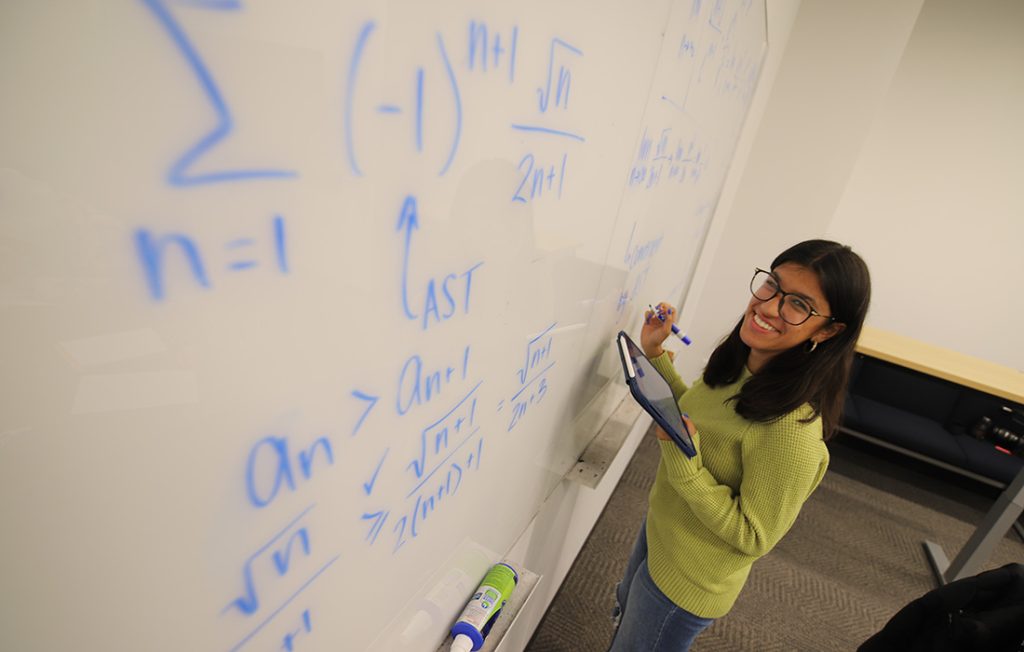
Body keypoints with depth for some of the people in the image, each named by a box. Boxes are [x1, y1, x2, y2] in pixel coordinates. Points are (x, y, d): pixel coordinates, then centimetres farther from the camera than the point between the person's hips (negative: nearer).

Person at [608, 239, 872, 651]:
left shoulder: (792, 427, -36)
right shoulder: (737, 361, -12)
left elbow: (753, 537, -25)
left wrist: (682, 458, -36)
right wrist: (654, 354, -5)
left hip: (688, 582, -7)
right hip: (660, 529, 7)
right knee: (625, 614, 34)